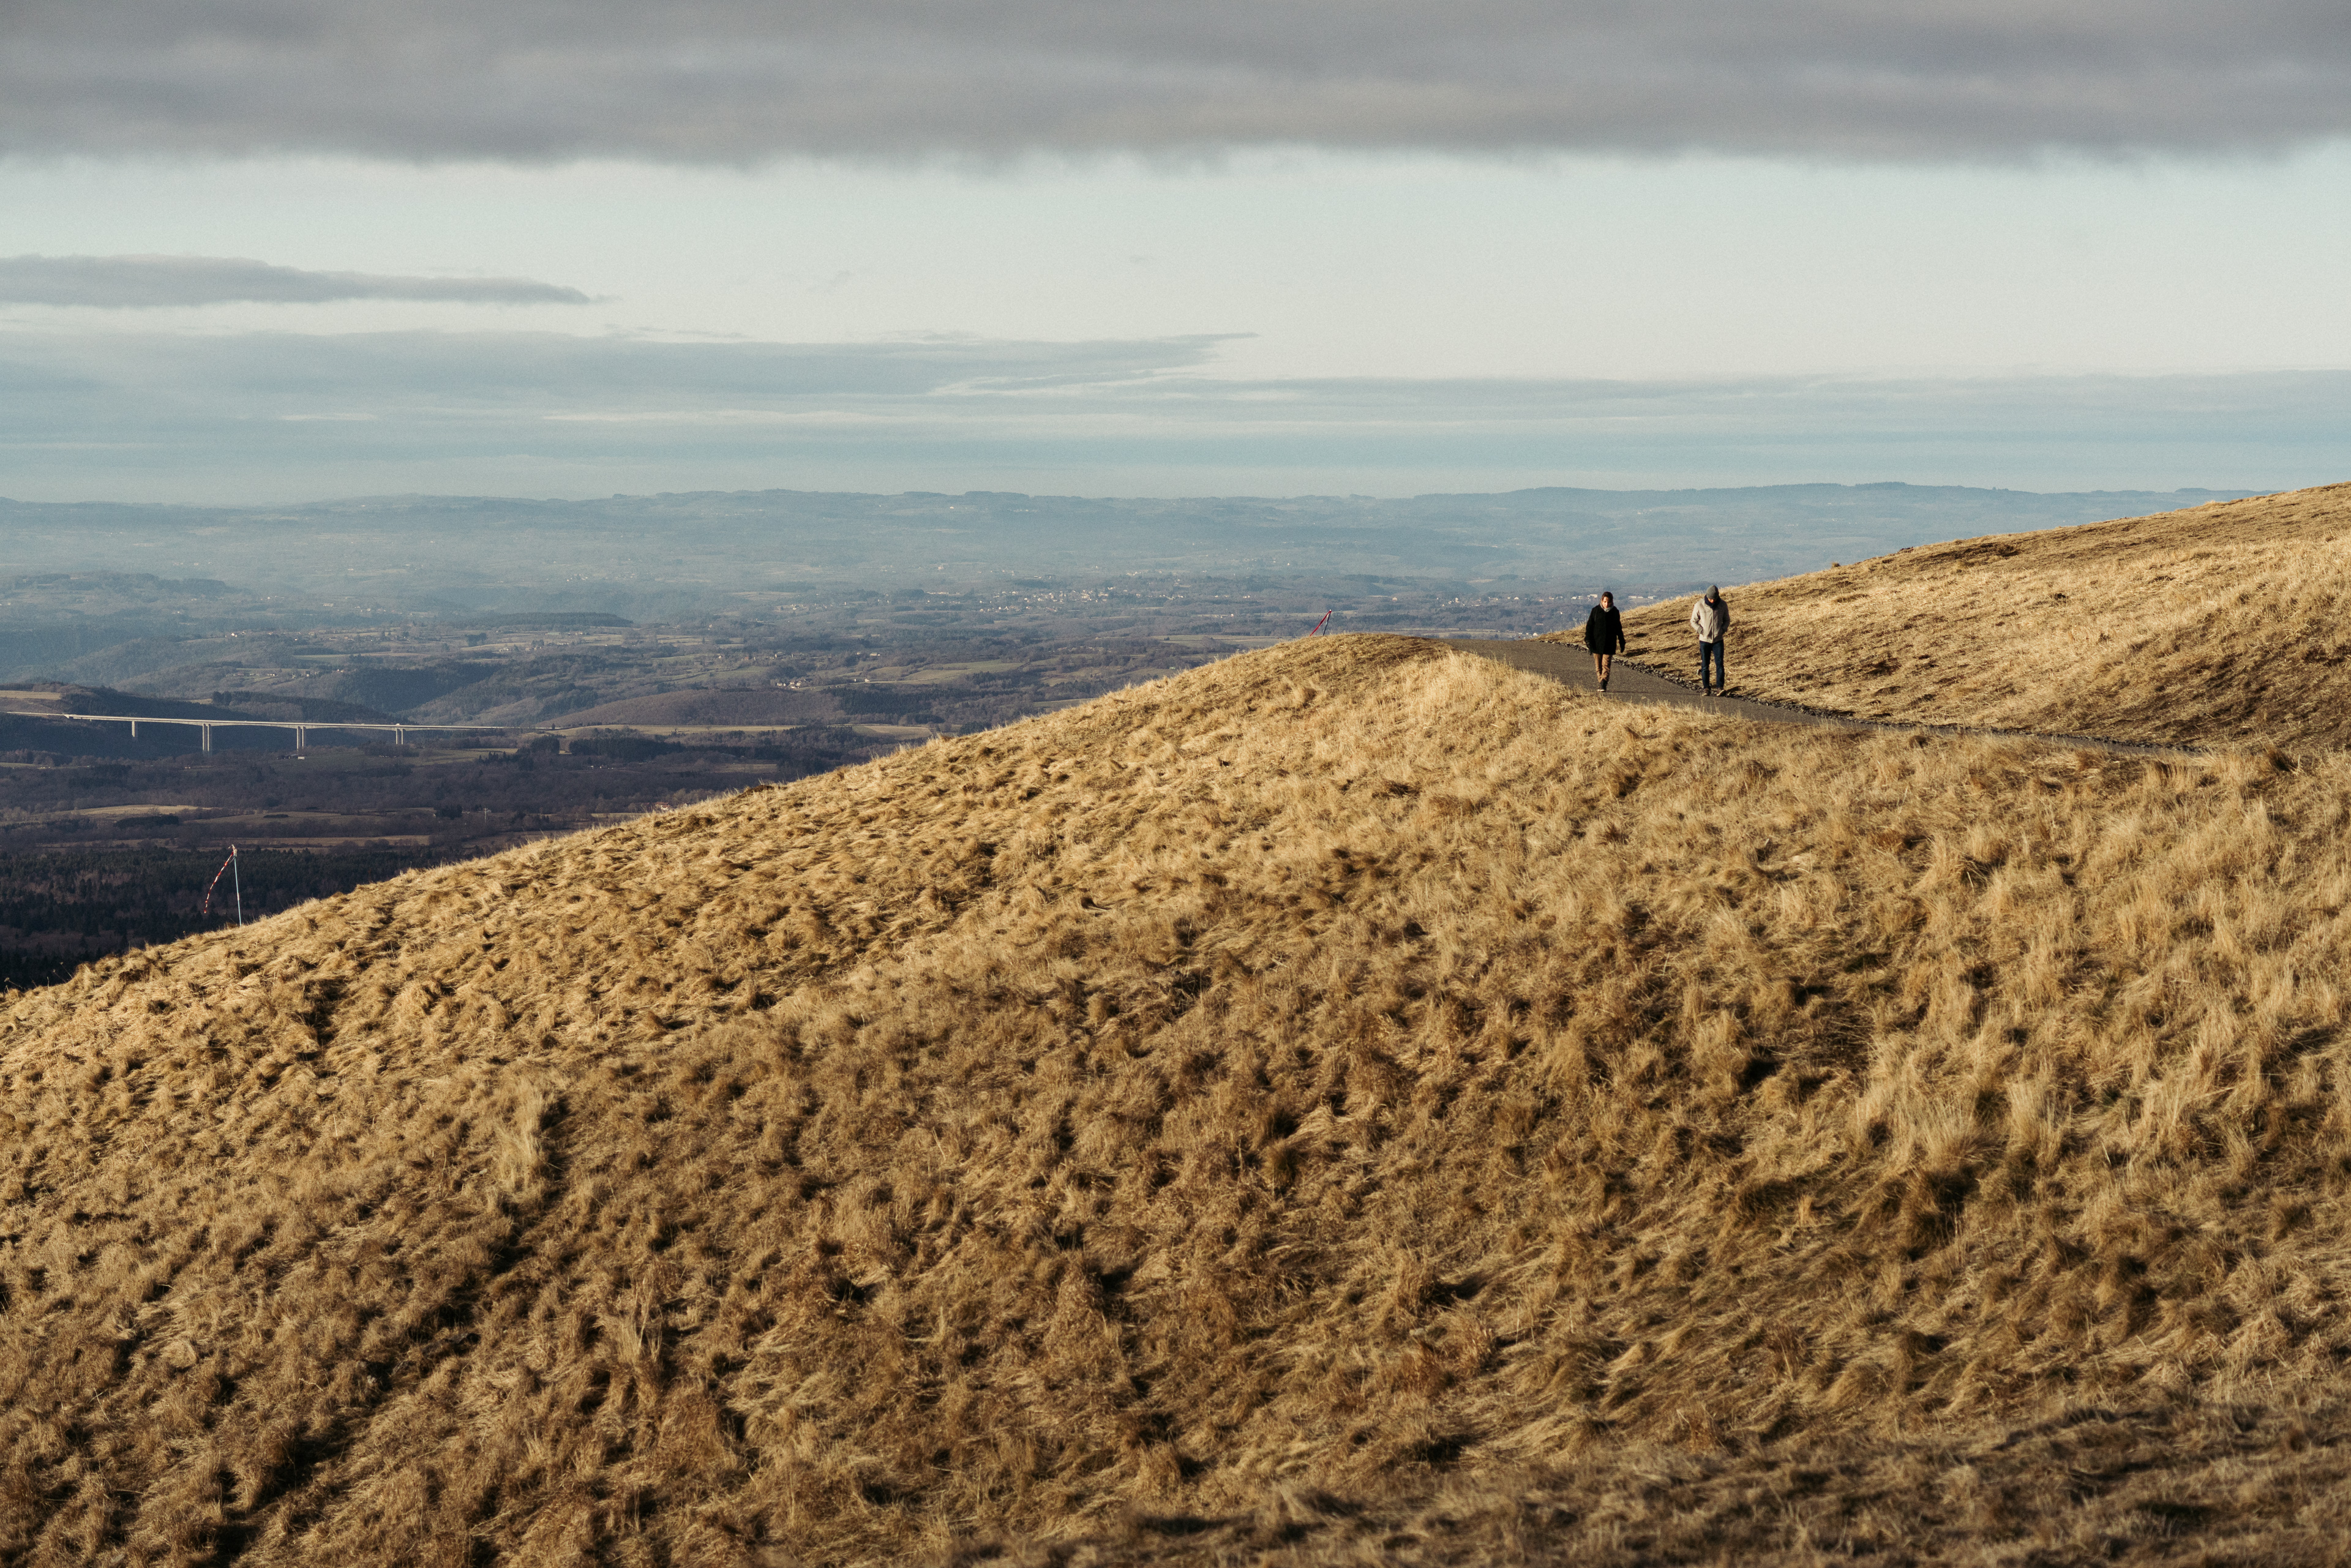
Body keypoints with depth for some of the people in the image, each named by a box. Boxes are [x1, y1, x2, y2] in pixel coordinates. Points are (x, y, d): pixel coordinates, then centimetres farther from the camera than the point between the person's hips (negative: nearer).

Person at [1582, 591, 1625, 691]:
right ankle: (1602, 683, 16)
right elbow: (1589, 626, 1)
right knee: (1598, 666, 5)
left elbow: (1619, 628, 14)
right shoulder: (1596, 610, -1)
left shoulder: (1614, 612, 3)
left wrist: (1622, 642, 18)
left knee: (1606, 665, -10)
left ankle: (1604, 684, -17)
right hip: (1597, 643, 1)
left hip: (1609, 644, -1)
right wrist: (1588, 641, -8)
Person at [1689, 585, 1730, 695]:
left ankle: (1720, 688, -11)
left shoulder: (1723, 605, -1)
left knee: (1719, 664, -10)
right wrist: (1701, 631, -9)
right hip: (1704, 640, 0)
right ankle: (1706, 688, 9)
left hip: (1718, 640, 0)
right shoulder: (1699, 606, -6)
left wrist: (1723, 630, -5)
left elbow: (1727, 620, 12)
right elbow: (1694, 621, 5)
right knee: (1705, 666, 2)